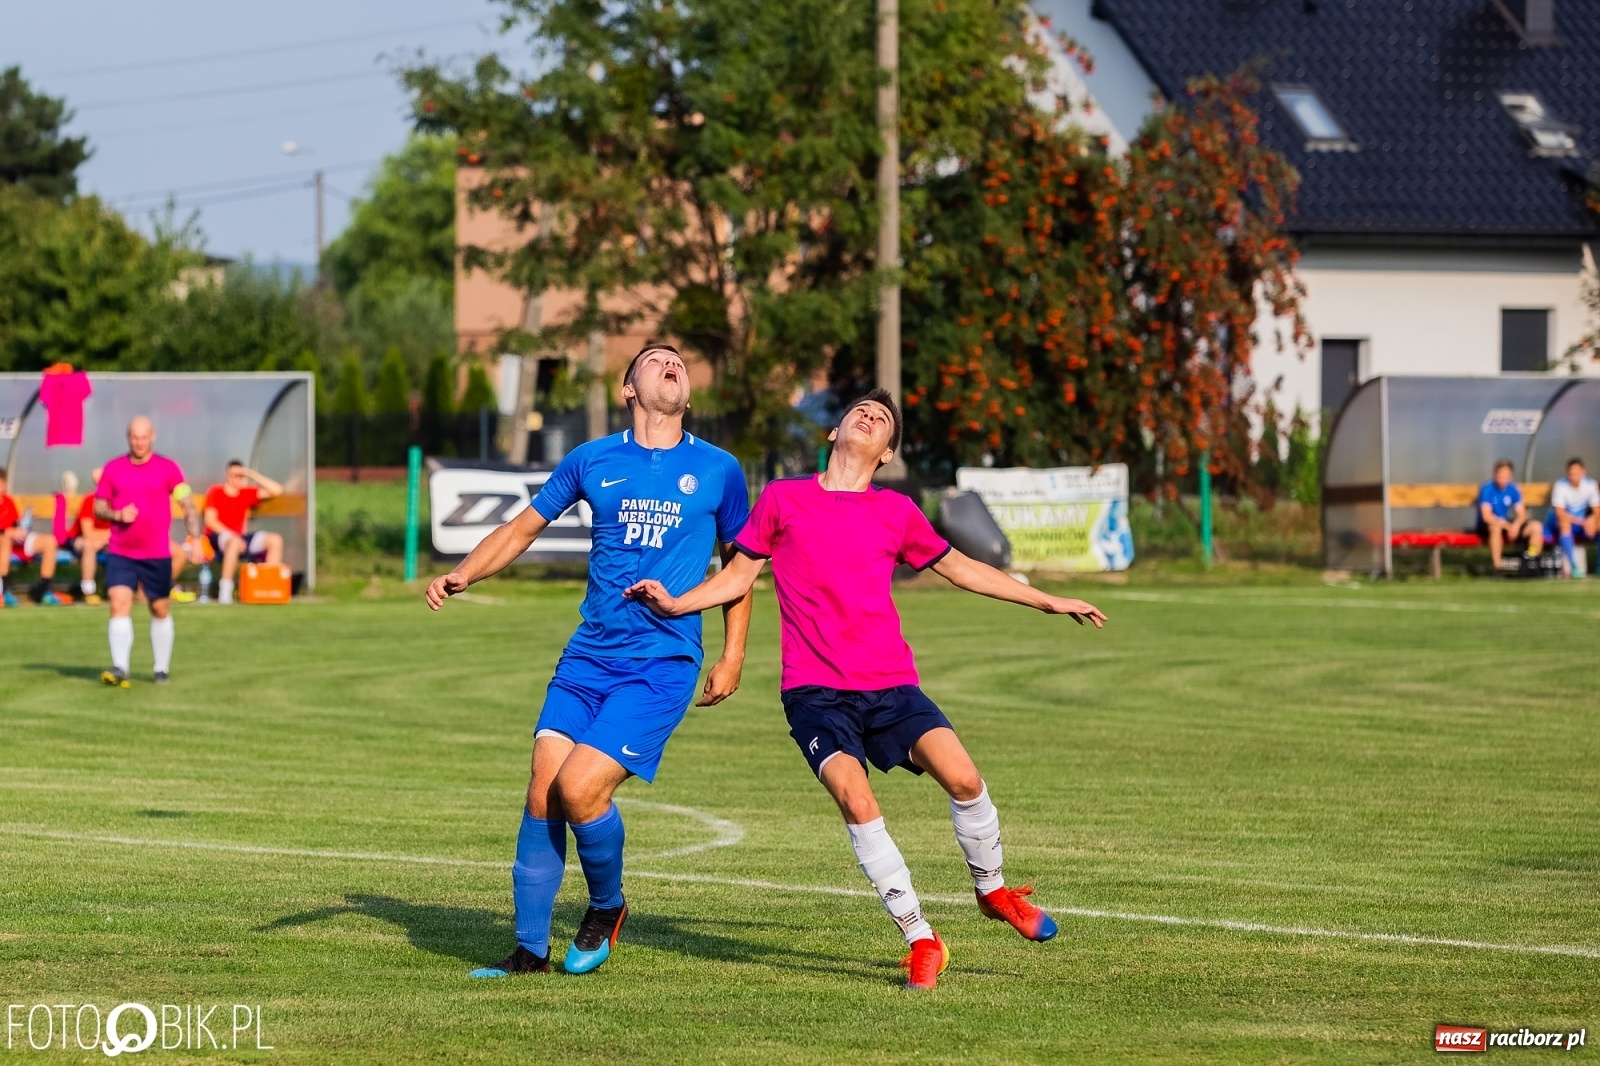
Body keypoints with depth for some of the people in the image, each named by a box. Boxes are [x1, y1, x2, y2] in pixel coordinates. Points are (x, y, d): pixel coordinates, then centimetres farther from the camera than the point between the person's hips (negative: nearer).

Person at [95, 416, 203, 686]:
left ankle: (162, 669, 22)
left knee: (160, 610, 8)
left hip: (157, 555, 0)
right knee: (119, 604, -15)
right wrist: (117, 515, -11)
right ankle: (120, 669, -21)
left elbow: (188, 506, -1)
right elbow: (98, 507, 11)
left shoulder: (168, 469, 0)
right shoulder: (112, 469, 5)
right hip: (120, 554, 0)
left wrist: (195, 540, -13)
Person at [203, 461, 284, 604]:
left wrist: (253, 475, 0)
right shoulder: (215, 492, -1)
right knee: (234, 542, -41)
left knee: (275, 540, -12)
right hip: (216, 537, -6)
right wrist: (232, 535, -21)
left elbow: (277, 490, 7)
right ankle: (225, 590, -39)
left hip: (238, 537, 6)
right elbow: (210, 521, -10)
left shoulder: (247, 493, 11)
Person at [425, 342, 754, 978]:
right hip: (587, 657, 3)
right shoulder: (592, 461, 8)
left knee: (580, 788, -18)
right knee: (543, 792, -7)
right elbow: (524, 528, 17)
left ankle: (607, 907, 10)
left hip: (663, 665, -3)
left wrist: (733, 655, 10)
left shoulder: (718, 470, 4)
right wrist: (463, 574, 1)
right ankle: (530, 951, 4)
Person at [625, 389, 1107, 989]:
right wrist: (674, 604, -3)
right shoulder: (782, 500, 6)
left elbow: (959, 568, 22)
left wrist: (1045, 601, 23)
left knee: (962, 777, -19)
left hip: (891, 686, 2)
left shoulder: (897, 513, 10)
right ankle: (921, 941, -14)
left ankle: (992, 890, 10)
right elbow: (738, 578, 14)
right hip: (815, 691, -2)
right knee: (856, 801, -25)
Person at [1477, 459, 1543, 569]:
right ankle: (1497, 567, -37)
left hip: (1507, 524, 5)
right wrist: (1507, 526, -31)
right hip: (1486, 526, -5)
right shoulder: (1487, 489, -15)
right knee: (1496, 528, -40)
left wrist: (1516, 525, -23)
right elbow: (1486, 516, -22)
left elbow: (1522, 514, 0)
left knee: (1536, 526, -12)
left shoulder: (1513, 489, 0)